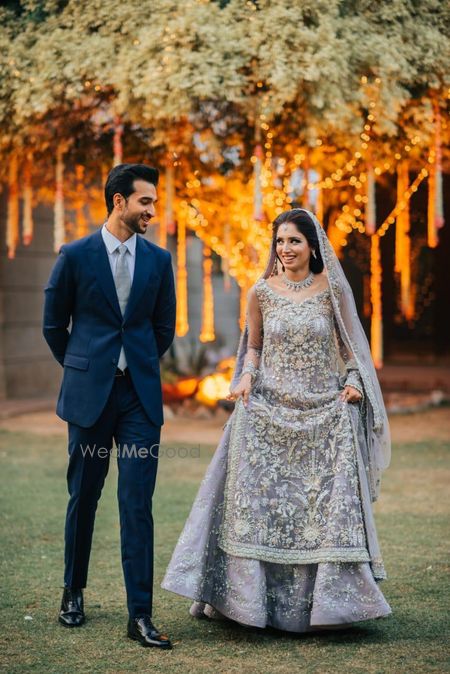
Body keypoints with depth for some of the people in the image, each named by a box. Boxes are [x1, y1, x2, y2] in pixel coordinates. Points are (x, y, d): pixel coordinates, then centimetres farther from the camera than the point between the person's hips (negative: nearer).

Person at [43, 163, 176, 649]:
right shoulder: (75, 256, -3)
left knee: (137, 504, -3)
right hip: (89, 393, -1)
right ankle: (73, 593, 30)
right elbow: (54, 324, 7)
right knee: (83, 498, 10)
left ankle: (140, 615, -2)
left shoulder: (158, 260, 5)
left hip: (140, 395, 1)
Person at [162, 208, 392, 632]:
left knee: (325, 505, -1)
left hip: (323, 414, -1)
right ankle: (258, 596, 10)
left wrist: (353, 383, -7)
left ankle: (323, 599, 11)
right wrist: (246, 377, -6)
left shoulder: (333, 290, 1)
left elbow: (350, 346, 9)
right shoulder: (261, 293, 3)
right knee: (259, 501, -1)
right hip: (269, 411, 1)